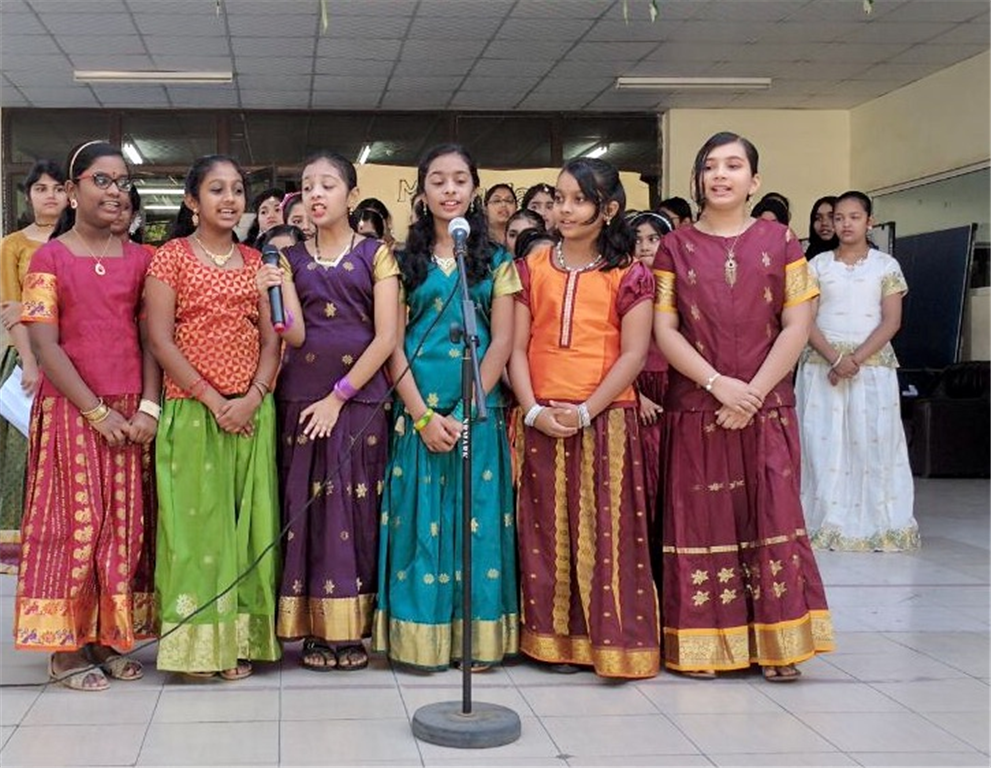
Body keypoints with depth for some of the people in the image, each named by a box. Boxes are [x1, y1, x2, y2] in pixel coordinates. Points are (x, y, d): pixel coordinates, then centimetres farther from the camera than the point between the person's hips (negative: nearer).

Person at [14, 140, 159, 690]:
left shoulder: (139, 259, 10)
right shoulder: (50, 258, 0)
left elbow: (151, 338, 6)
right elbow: (45, 345, -7)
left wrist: (148, 408, -8)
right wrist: (98, 412, -13)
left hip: (131, 415, 3)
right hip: (70, 411, -3)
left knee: (124, 524, 6)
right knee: (72, 523, 0)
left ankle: (108, 637, 18)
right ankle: (66, 648, 10)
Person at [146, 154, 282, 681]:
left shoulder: (255, 261, 13)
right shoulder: (171, 257, 0)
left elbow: (271, 339, 9)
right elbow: (161, 340, -7)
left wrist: (253, 397, -8)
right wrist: (213, 400, -13)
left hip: (252, 411, 4)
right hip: (192, 410, -4)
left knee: (248, 520, 5)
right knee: (196, 519, -2)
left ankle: (239, 639, 13)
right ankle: (197, 642, 6)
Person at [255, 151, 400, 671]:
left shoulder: (375, 255, 3)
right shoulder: (292, 259, 9)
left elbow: (386, 338, -5)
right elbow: (295, 337, -2)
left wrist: (339, 397, -10)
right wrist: (273, 296, -21)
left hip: (360, 398, -2)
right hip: (303, 398, 2)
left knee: (357, 507, 1)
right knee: (307, 505, 1)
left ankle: (352, 628, 10)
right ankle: (315, 629, 9)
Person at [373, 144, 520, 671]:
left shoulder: (496, 261, 7)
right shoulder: (406, 260, 7)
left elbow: (502, 341, 1)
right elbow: (395, 344, 2)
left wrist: (465, 412, -10)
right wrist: (423, 415, -10)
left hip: (478, 410, 0)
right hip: (417, 409, 0)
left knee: (476, 517, 2)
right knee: (420, 519, 1)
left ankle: (477, 637, 10)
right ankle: (422, 636, 8)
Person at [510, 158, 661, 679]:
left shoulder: (628, 274, 2)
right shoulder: (533, 268, 10)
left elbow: (633, 353, -4)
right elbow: (516, 347, 6)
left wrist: (585, 410, -13)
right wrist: (533, 411, -8)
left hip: (605, 420, -2)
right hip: (541, 421, 3)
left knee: (607, 532, -1)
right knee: (547, 532, 5)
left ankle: (613, 641, 8)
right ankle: (555, 639, 14)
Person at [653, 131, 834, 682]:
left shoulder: (779, 241, 6)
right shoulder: (676, 248, 6)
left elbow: (797, 326, -1)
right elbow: (665, 330, -2)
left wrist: (754, 391, -10)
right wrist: (719, 384, -13)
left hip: (767, 405, 0)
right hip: (696, 407, 0)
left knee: (772, 517, -1)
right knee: (702, 519, 1)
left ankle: (777, 643, 6)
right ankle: (704, 643, 7)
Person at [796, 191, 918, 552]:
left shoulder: (886, 265, 5)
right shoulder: (818, 265, 7)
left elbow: (891, 321, -2)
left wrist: (856, 359, -14)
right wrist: (835, 359, -15)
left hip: (873, 365, -1)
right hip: (822, 364, 1)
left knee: (872, 442, -3)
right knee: (824, 442, -2)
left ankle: (877, 525, 5)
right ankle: (827, 523, 4)